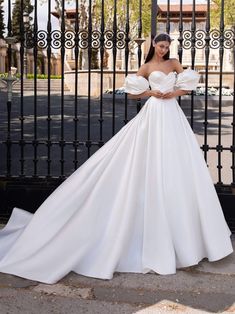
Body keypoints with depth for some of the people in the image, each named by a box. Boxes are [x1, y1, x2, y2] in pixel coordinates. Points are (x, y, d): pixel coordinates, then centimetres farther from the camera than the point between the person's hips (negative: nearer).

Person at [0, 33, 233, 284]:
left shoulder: (174, 63, 15)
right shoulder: (146, 67, 7)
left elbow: (190, 85, 12)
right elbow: (133, 91, 6)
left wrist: (174, 93, -5)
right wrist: (152, 92, -8)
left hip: (173, 116, 3)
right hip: (153, 116, -3)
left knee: (176, 167, 3)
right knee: (151, 167, -6)